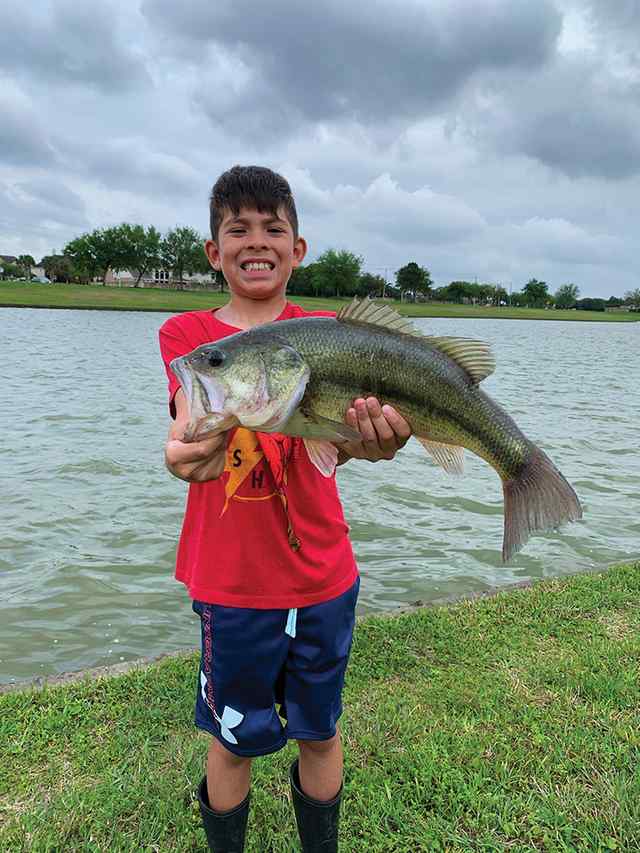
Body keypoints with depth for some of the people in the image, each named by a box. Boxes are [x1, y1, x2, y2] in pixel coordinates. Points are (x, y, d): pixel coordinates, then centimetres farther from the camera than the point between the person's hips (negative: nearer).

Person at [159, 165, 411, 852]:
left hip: (323, 575, 1)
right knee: (235, 738, 15)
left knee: (319, 731, 18)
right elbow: (192, 409, -21)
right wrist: (194, 443, -45)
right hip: (230, 580, -1)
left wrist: (366, 439, -42)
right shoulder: (185, 331, -1)